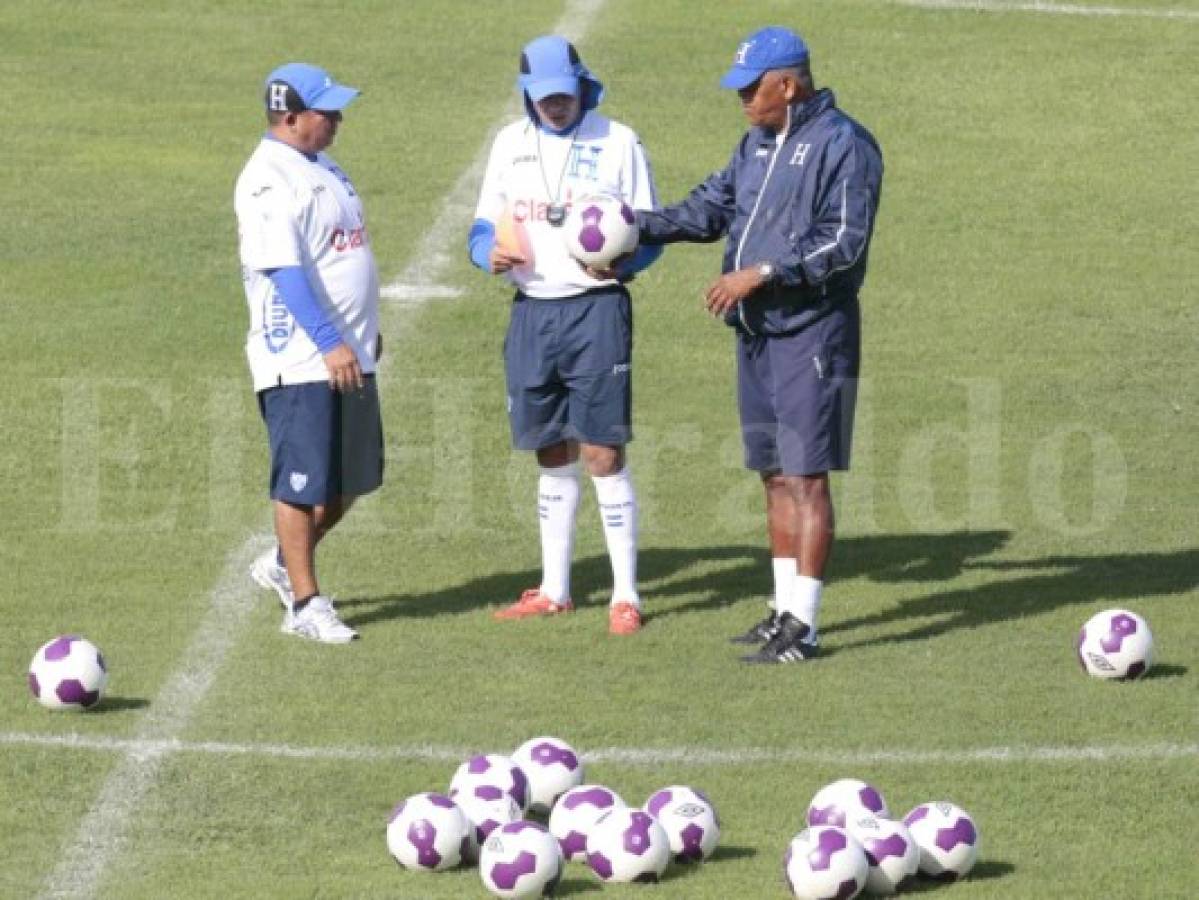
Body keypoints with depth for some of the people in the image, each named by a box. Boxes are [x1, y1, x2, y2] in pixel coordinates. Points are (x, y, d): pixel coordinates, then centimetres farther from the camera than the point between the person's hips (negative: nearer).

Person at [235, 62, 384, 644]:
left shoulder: (321, 168, 14)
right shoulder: (268, 180, -16)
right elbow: (285, 269, -23)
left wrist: (364, 331, 23)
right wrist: (329, 342, -26)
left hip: (347, 352, 9)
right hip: (299, 357, -9)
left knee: (350, 480, 14)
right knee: (304, 484, -2)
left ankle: (284, 565, 31)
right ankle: (304, 603, 6)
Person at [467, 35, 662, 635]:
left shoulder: (617, 141, -1)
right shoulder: (510, 144, 11)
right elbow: (484, 228, 15)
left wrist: (621, 262, -21)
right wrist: (490, 253, -9)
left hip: (596, 309, -4)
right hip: (532, 311, 4)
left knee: (603, 454, -8)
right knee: (553, 456, 12)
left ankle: (626, 595, -3)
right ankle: (554, 591, 21)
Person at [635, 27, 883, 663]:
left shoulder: (842, 145, -12)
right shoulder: (758, 145, 15)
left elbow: (842, 242, -19)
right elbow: (712, 207, 18)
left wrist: (761, 273, -22)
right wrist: (640, 226, 4)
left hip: (811, 334, -9)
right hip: (757, 331, 9)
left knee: (805, 476, -8)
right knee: (775, 474, 13)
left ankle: (803, 626, -8)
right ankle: (785, 611, 20)